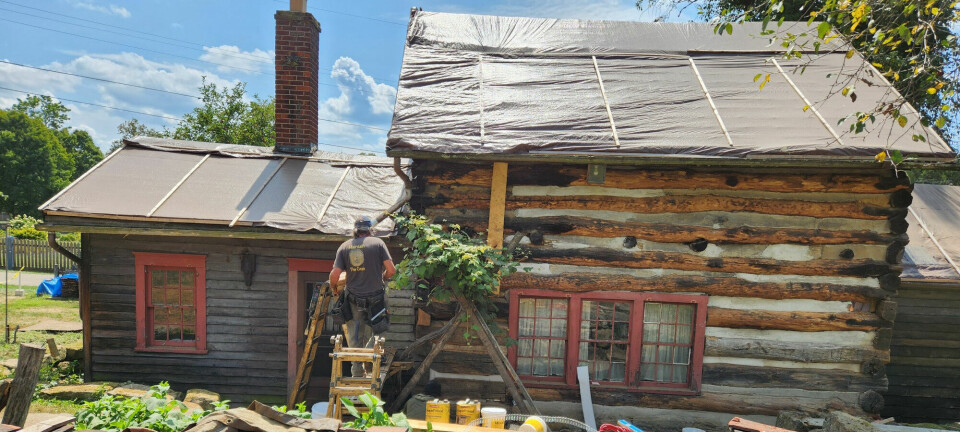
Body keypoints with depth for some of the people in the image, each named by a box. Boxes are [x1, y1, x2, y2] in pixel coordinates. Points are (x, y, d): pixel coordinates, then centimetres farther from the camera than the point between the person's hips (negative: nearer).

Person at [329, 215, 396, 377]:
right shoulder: (377, 243, -5)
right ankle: (369, 361, -2)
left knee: (354, 337, 15)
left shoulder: (344, 247, 1)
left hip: (353, 298, 2)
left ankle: (357, 371, 19)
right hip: (375, 296, -2)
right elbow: (391, 269, -9)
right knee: (372, 333, 16)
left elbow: (335, 274, -5)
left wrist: (334, 287, 16)